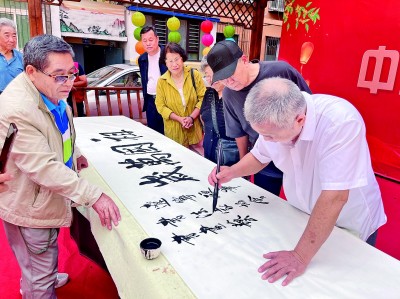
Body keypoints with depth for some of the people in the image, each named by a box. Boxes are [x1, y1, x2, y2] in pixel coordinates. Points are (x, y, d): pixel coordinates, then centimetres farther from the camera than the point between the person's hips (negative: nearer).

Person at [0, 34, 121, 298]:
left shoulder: (49, 90, -4)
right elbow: (44, 167, -35)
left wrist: (74, 154, 20)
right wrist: (94, 195, -36)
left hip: (47, 196, 9)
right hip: (30, 206, -9)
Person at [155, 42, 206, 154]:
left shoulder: (194, 75, -3)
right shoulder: (161, 81, -3)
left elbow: (202, 98, -3)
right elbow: (160, 106, -2)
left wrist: (191, 117, -16)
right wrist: (179, 119, -14)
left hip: (195, 127, 0)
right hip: (174, 130, 0)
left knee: (200, 155, 2)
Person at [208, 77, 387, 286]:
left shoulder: (341, 122, -37)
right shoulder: (274, 120, -18)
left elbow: (334, 197, -38)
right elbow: (259, 156, 1)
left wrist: (300, 257, -34)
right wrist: (232, 172, -17)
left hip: (349, 226, -4)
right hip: (301, 216, 5)